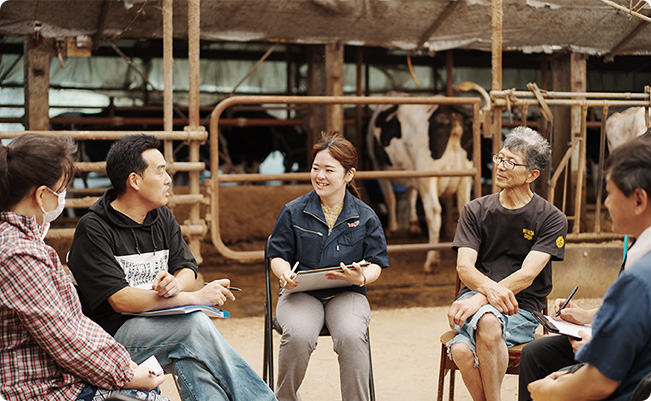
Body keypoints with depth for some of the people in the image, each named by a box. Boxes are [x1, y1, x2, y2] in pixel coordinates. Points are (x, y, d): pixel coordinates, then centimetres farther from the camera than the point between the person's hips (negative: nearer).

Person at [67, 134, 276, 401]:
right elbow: (120, 301, -18)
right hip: (113, 334, -5)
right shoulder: (93, 230, -10)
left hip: (161, 324, 5)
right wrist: (196, 297, -22)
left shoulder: (162, 218, 13)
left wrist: (176, 283, -19)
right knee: (195, 323, -30)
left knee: (190, 353, -31)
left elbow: (188, 271, 8)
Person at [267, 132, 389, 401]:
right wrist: (284, 273, -12)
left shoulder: (366, 217, 6)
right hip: (301, 293, 0)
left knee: (351, 336, -34)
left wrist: (361, 277, -15)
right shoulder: (293, 212, 7)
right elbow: (278, 256, 12)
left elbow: (375, 264, 8)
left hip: (347, 294, 0)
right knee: (298, 335, -33)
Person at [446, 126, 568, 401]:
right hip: (475, 299, 2)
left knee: (489, 322, -37)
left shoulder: (552, 219, 2)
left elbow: (527, 275, -10)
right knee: (462, 352, -33)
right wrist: (489, 288, -26)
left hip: (520, 309, -1)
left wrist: (478, 299, -24)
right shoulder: (475, 211, 11)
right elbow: (464, 267, -1)